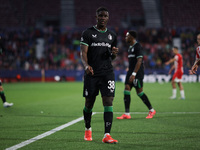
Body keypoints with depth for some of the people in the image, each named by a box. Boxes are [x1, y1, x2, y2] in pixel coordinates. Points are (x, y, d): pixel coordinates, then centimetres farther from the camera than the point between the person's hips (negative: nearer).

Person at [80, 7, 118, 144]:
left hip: (107, 73, 2)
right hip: (91, 73, -2)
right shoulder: (88, 33, 1)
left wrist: (114, 53, -2)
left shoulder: (112, 35, 13)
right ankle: (88, 129, 34)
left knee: (108, 102, -11)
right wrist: (86, 65, -28)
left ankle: (107, 135, -16)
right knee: (89, 103, 8)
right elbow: (83, 52, -8)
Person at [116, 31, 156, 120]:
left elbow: (139, 61, -20)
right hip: (131, 72, 9)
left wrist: (134, 74, -24)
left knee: (139, 91, -4)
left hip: (137, 72, -9)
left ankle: (151, 110, 11)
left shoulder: (137, 47, -13)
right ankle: (127, 114, -4)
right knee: (127, 89, -2)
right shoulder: (130, 47, 17)